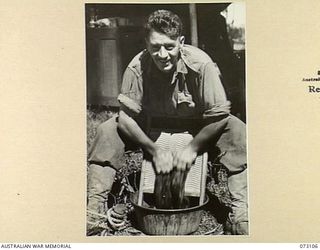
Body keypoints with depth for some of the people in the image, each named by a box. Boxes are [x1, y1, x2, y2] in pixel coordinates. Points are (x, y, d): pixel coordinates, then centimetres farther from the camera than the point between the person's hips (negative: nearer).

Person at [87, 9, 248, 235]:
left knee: (238, 132, -28)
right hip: (151, 127, 2)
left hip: (197, 127, -1)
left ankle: (240, 216, -25)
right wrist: (155, 151, -23)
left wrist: (192, 148, -23)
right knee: (107, 132, -20)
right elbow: (126, 117, -18)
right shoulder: (137, 68, -25)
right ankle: (95, 207, -11)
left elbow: (219, 115, -22)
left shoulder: (200, 64, -29)